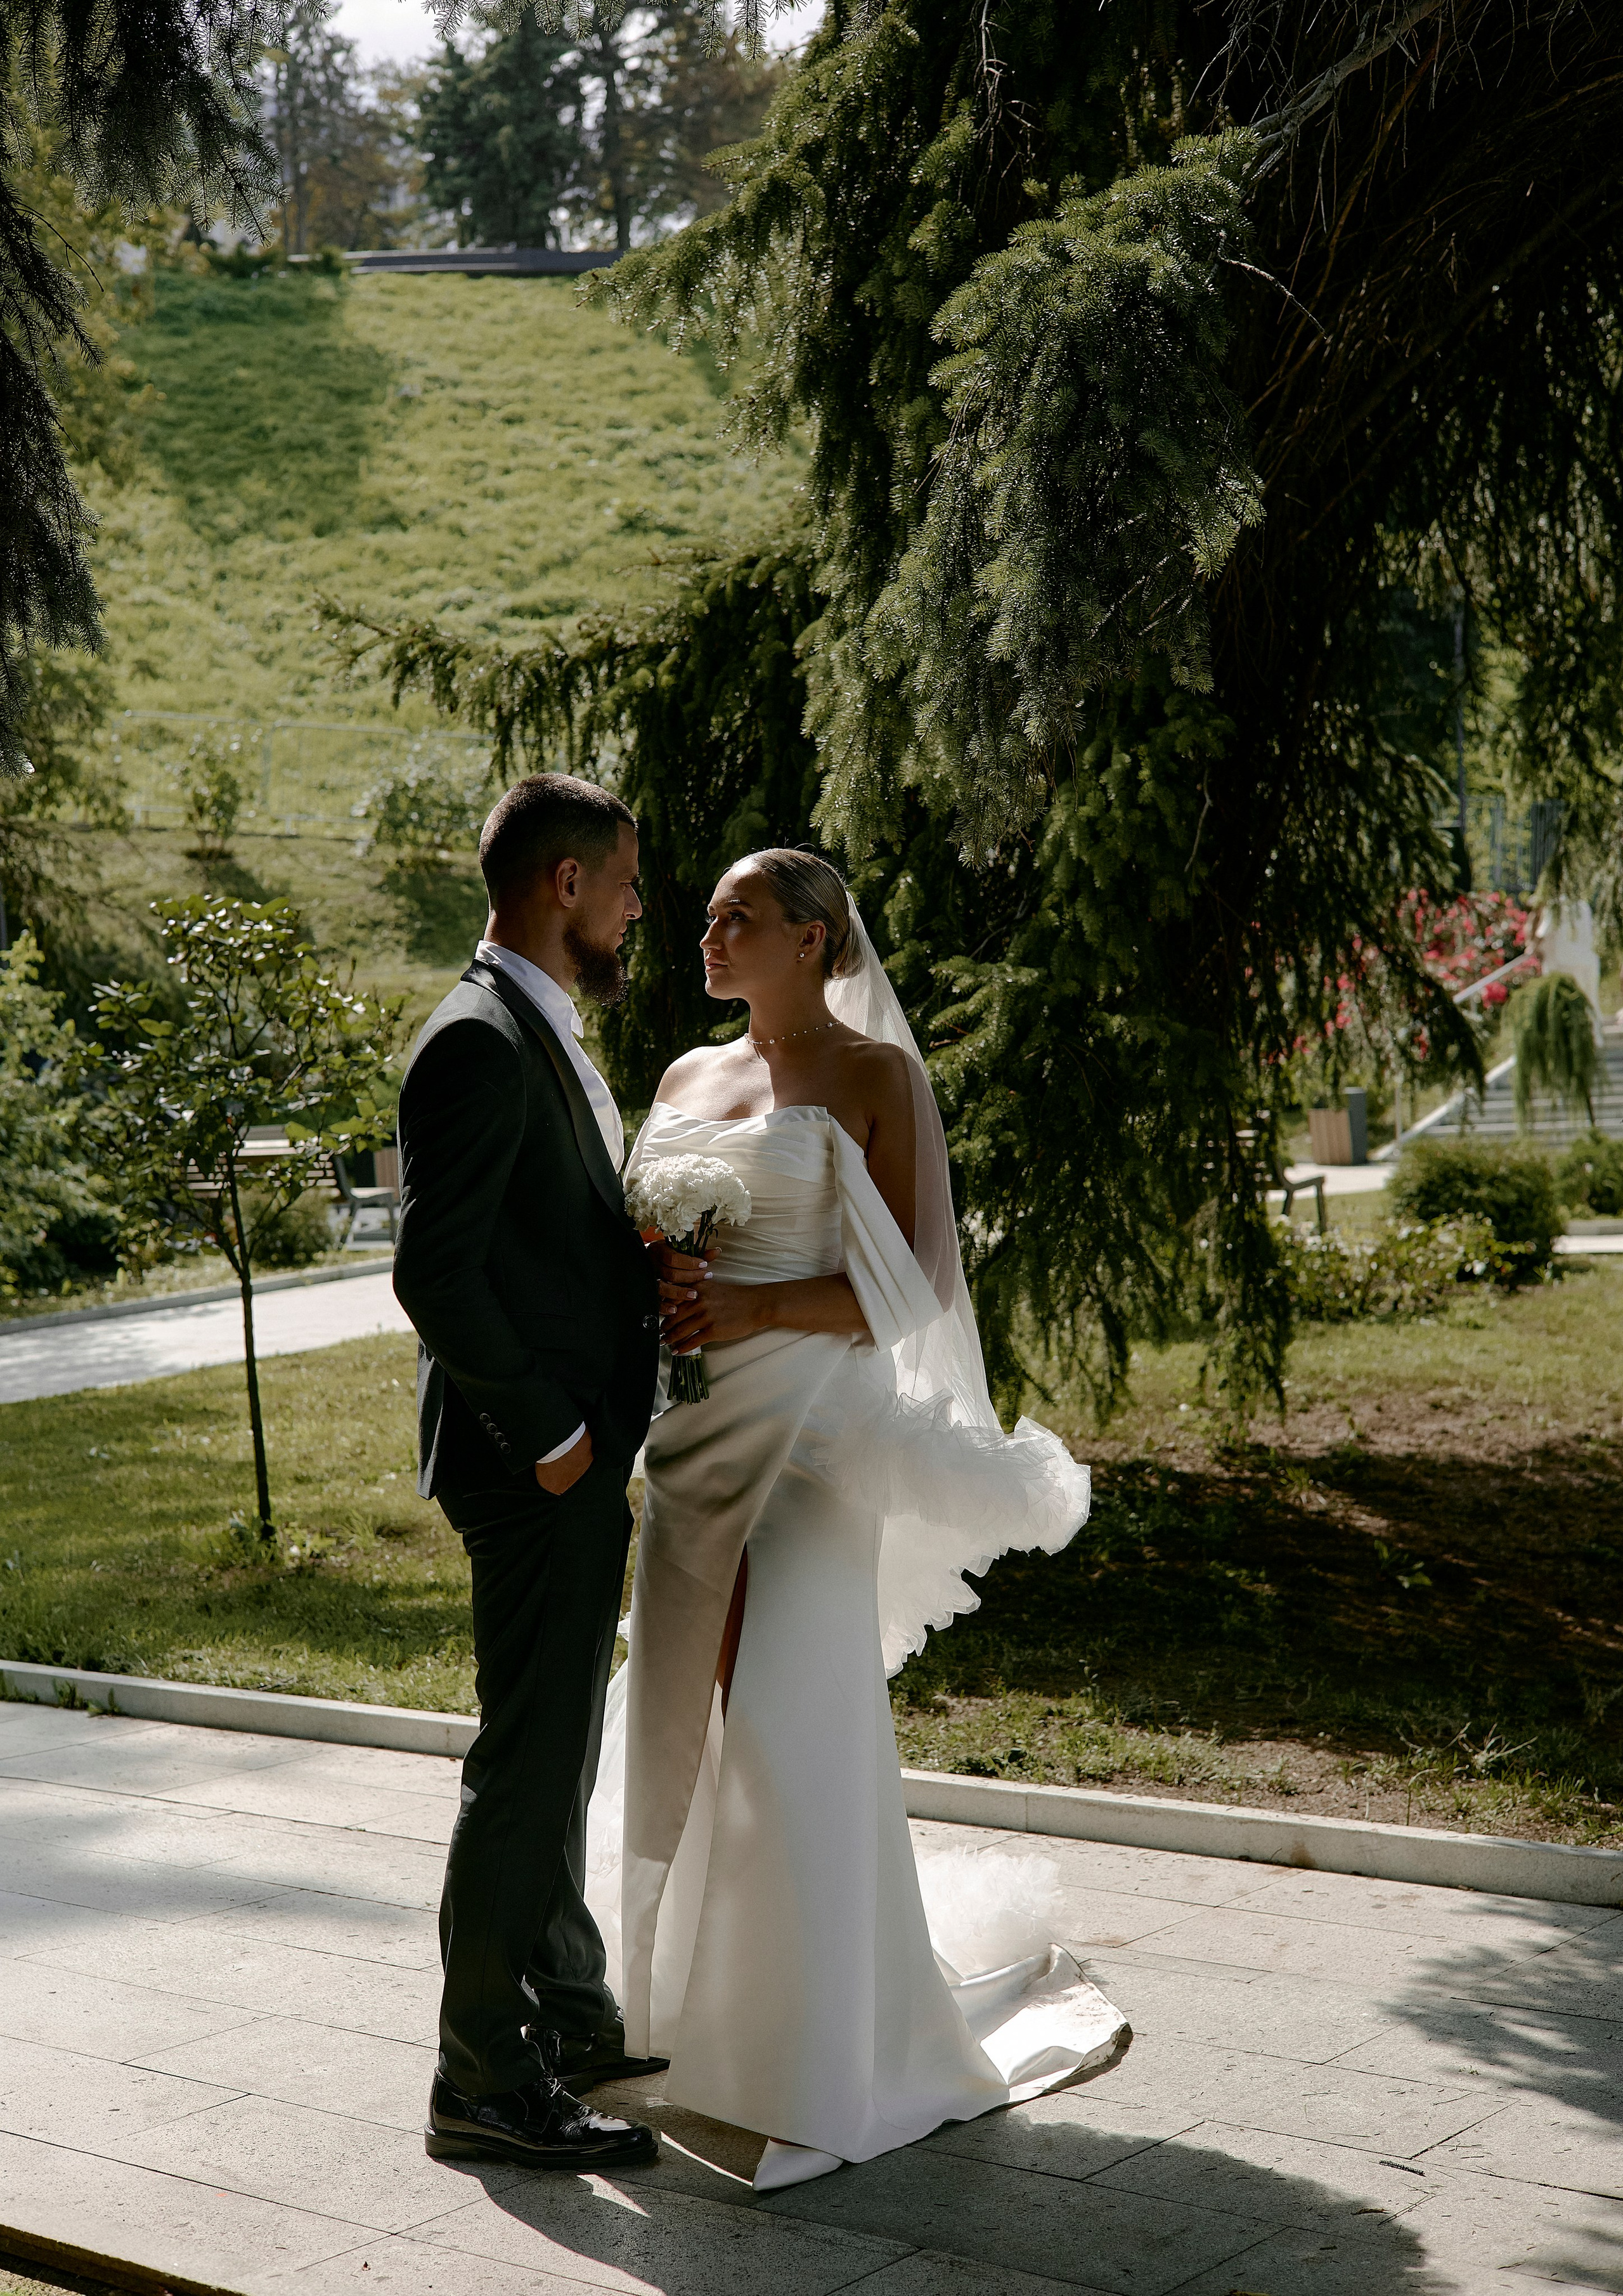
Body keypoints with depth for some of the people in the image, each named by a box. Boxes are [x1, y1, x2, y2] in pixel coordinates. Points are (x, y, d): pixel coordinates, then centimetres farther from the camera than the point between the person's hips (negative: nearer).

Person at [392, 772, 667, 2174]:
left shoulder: (544, 1037, 16)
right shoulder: (481, 1043, -18)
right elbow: (435, 1272, -24)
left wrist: (602, 1436, 10)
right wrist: (548, 1436, -18)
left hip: (581, 1462, 11)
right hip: (535, 1471, -11)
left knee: (560, 1753, 19)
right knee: (528, 1765, -4)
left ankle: (570, 2017, 33)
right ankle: (487, 2086, 5)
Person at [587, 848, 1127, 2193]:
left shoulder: (874, 1075, -4)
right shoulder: (689, 1077, 14)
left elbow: (913, 1284, -8)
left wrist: (756, 1308, -19)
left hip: (810, 1425, -6)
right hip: (698, 1424, 6)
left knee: (792, 1719, -10)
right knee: (687, 1714, 8)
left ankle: (838, 2062, 1)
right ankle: (709, 1998, 27)